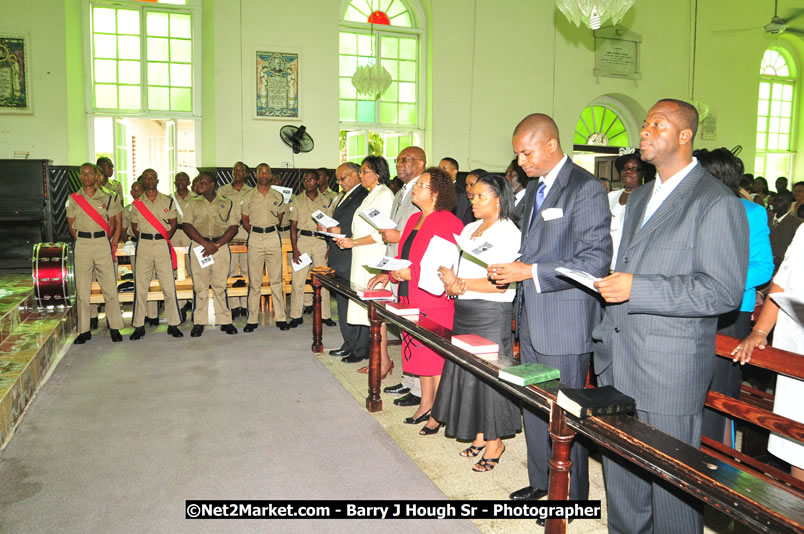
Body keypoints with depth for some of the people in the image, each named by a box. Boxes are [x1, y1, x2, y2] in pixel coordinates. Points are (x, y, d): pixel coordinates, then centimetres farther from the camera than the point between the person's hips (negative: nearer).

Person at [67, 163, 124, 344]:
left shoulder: (106, 198, 7)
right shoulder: (73, 199, 8)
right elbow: (71, 225, 10)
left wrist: (103, 240, 4)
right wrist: (82, 241, 2)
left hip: (102, 242, 0)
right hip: (82, 244, 1)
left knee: (110, 287, -2)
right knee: (82, 289, 2)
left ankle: (114, 328, 5)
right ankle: (84, 330, 9)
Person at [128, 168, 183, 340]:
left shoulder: (168, 201, 8)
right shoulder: (136, 203, 9)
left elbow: (173, 225, 9)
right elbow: (134, 227, 14)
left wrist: (163, 239, -2)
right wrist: (144, 240, 2)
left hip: (163, 244, -1)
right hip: (143, 244, 1)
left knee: (169, 285, -3)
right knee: (140, 286, 1)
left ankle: (173, 324, 7)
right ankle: (139, 326, 10)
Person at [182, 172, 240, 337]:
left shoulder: (227, 203, 8)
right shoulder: (193, 203, 10)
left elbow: (233, 227, 2)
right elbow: (187, 226, 1)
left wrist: (217, 245, -9)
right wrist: (206, 243, -12)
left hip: (221, 246, -1)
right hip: (199, 246, 1)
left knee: (220, 285, 0)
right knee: (200, 286, 0)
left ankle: (225, 321, 7)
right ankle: (198, 323, 7)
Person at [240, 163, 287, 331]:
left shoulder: (278, 196, 9)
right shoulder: (248, 197, 6)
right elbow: (245, 220, 10)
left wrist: (271, 229, 6)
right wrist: (255, 233, 2)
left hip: (273, 237, 1)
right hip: (255, 237, -1)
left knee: (276, 279, 1)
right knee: (254, 281, 1)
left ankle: (280, 318, 6)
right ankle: (252, 319, 6)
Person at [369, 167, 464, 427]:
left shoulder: (449, 223, -15)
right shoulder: (414, 220, 14)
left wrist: (412, 273, -23)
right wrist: (389, 273, 7)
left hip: (436, 302, -9)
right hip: (412, 300, 9)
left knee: (435, 356, -1)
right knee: (419, 353, 15)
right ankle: (425, 404, 28)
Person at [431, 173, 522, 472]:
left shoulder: (507, 232, -11)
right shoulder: (469, 229, 14)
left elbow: (500, 284, -18)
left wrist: (460, 283, -18)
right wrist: (453, 286, -6)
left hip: (490, 314, -8)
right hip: (464, 311, 8)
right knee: (466, 371, 12)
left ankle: (494, 442, 15)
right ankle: (479, 435, 26)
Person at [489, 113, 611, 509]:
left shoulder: (586, 189, -14)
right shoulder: (533, 189, 14)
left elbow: (596, 260, -20)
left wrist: (530, 271, -22)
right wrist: (509, 269, 4)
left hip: (565, 324, -9)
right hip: (532, 318, 9)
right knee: (533, 405, 18)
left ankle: (571, 494, 24)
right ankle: (540, 481, 36)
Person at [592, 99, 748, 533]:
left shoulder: (716, 203, -10)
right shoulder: (639, 198, 17)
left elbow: (724, 291, -16)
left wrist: (637, 288, -21)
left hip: (671, 367, -8)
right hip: (619, 359, 8)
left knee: (670, 478, 6)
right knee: (619, 470, 18)